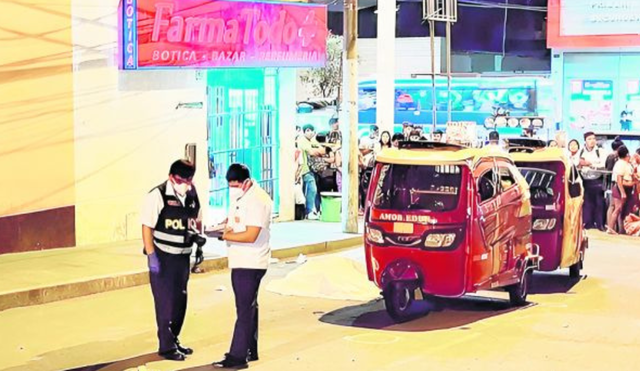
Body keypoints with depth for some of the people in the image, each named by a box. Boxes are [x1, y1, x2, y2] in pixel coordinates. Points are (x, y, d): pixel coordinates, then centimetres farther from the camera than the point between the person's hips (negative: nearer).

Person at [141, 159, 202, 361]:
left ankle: (174, 340, 28)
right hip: (162, 257, -6)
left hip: (183, 256, 6)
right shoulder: (157, 195, -14)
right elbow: (147, 227, -14)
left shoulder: (192, 195, 3)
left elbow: (197, 220, 19)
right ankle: (166, 346, 8)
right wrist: (151, 256, -18)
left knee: (180, 301, 14)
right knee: (165, 302, -1)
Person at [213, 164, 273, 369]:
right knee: (249, 307, 16)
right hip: (240, 261, 10)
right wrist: (229, 226, 0)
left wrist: (227, 236, -13)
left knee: (245, 310, -8)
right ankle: (250, 351, 25)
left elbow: (251, 236, -25)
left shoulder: (257, 200, -19)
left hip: (250, 264, -10)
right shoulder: (240, 196, 11)